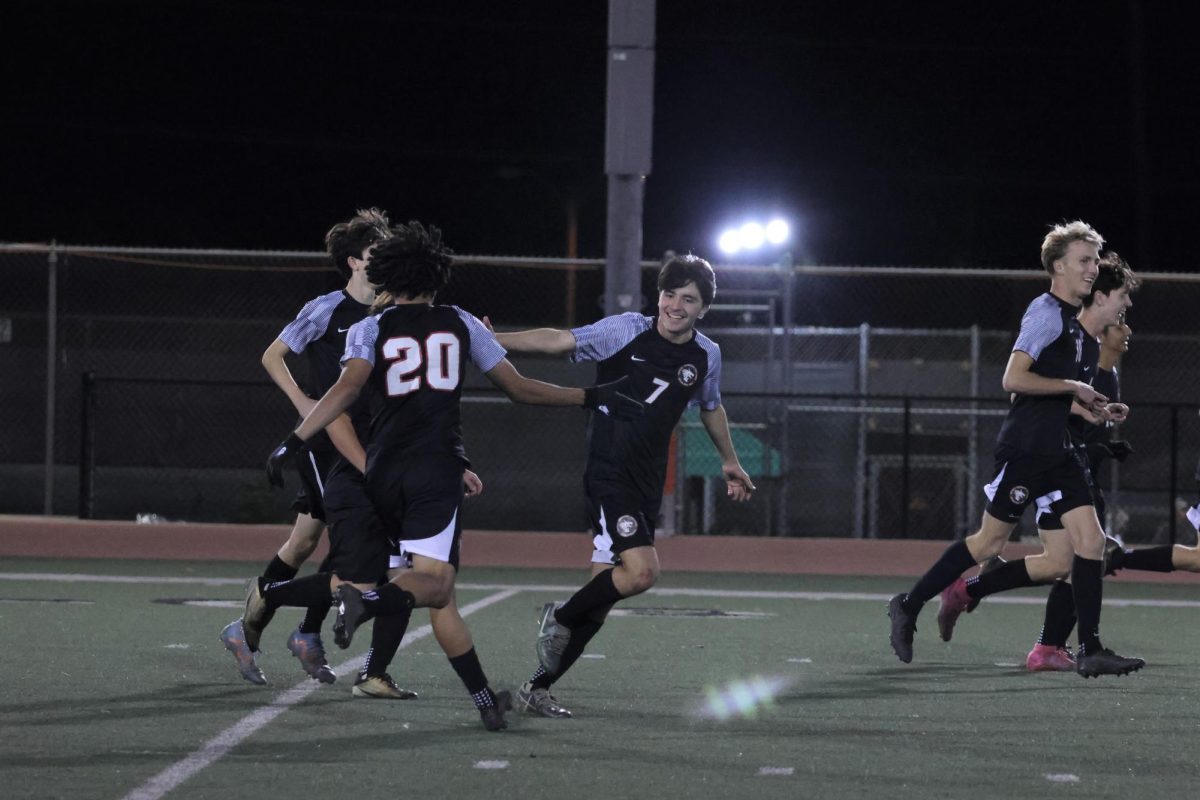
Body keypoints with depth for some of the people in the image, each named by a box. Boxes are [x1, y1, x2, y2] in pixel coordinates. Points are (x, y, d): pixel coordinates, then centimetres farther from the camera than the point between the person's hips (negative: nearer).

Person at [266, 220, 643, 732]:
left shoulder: (370, 329, 9)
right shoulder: (461, 325, 12)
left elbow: (347, 388, -10)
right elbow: (518, 388, 13)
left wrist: (296, 441, -13)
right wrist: (591, 398, 23)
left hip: (384, 473, 2)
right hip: (437, 468, -2)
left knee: (429, 581, 10)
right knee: (433, 584, -12)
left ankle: (483, 698, 5)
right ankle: (368, 600, -44)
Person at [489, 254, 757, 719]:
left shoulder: (706, 356, 9)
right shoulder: (628, 331, -7)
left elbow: (711, 408, 28)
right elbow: (559, 342, -13)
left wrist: (729, 462, 40)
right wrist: (490, 340, -24)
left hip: (647, 485, 6)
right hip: (608, 471, -6)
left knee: (606, 589, 4)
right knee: (641, 571, -24)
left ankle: (538, 688, 12)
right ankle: (560, 619, 2)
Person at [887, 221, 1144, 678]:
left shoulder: (1072, 318, 16)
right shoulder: (1046, 312, -13)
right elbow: (1014, 379, -21)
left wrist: (1090, 407, 14)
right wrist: (1073, 387, -16)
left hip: (1056, 451, 9)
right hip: (1024, 448, -9)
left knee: (1090, 540, -3)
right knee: (990, 542, 0)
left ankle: (1090, 652, -3)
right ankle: (909, 606, 16)